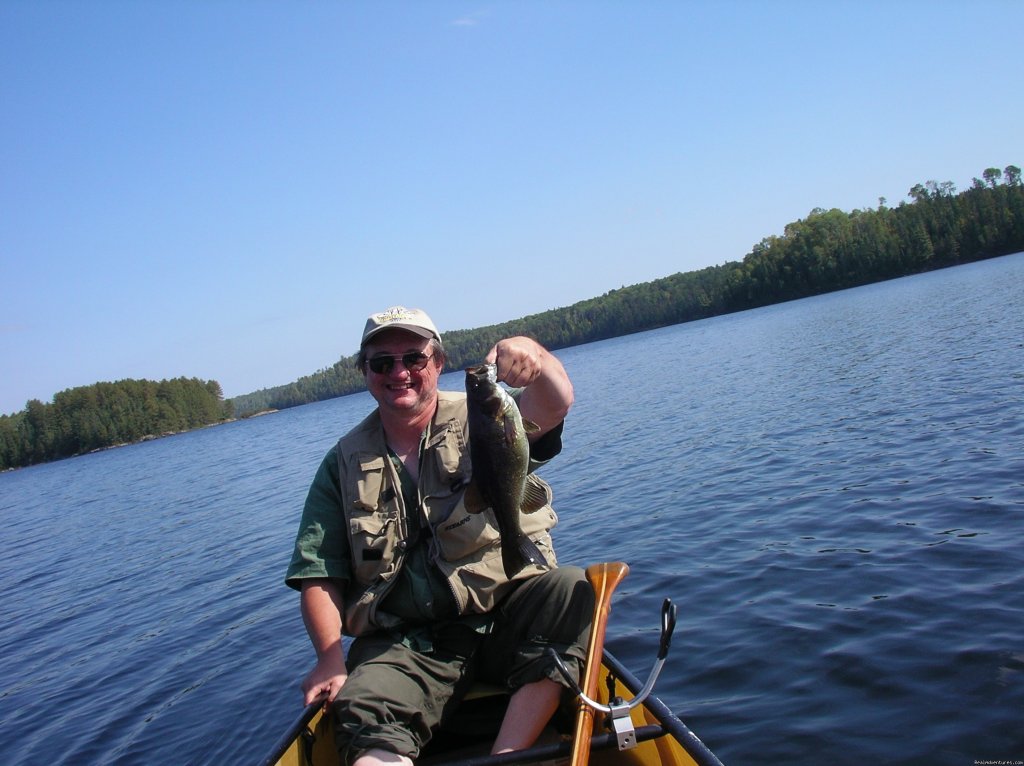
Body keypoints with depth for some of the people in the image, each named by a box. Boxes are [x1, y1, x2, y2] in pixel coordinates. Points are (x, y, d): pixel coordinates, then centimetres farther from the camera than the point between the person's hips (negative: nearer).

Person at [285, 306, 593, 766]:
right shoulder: (345, 464, 9)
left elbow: (555, 403, -16)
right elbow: (318, 573, 6)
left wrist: (530, 353, -38)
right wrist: (331, 658, -9)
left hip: (509, 616, 0)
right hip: (406, 641, 1)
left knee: (569, 589, -30)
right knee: (365, 718, -29)